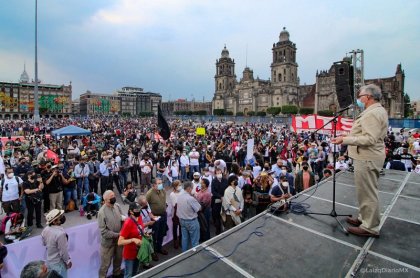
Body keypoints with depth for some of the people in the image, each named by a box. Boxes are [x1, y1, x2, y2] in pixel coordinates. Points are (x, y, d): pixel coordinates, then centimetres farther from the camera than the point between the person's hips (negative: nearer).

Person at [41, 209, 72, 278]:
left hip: (49, 261, 7)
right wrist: (68, 261, -9)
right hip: (58, 263, -7)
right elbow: (63, 251, -23)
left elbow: (44, 243, 7)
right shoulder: (60, 233, -35)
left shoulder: (46, 229, -12)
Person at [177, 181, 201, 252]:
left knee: (185, 238, 21)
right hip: (191, 221, -7)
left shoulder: (179, 196, -5)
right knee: (194, 241, 10)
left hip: (182, 220, 7)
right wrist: (195, 199, -5)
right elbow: (199, 208, -18)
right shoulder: (191, 198, -28)